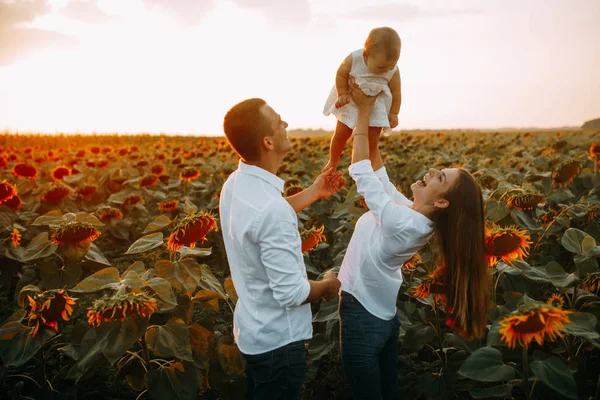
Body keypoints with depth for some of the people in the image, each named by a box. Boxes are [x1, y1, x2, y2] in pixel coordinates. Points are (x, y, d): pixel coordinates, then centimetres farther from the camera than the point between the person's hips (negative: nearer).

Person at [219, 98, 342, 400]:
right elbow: (291, 293, -28)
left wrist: (314, 193, 18)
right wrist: (327, 286, -8)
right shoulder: (272, 209, -33)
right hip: (277, 340, -8)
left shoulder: (237, 184, -4)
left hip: (252, 329, 9)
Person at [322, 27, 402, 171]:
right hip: (351, 104, 0)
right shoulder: (353, 59, -28)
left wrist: (394, 113, -9)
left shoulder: (393, 72, -24)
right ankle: (332, 162, 33)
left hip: (376, 107, 0)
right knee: (340, 134, 8)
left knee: (372, 140, -3)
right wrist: (342, 95, -18)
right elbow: (341, 74, -13)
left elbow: (396, 93, -11)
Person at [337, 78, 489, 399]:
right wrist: (367, 116, -1)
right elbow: (377, 172, 3)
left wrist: (364, 111, -16)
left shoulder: (402, 223, -29)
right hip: (382, 313, 8)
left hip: (363, 317, -8)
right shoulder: (415, 214, -5)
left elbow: (362, 172, -23)